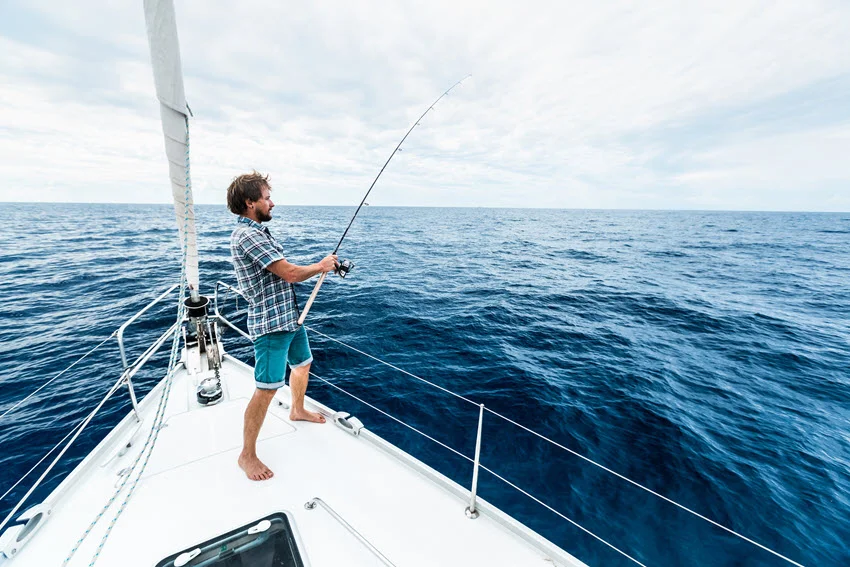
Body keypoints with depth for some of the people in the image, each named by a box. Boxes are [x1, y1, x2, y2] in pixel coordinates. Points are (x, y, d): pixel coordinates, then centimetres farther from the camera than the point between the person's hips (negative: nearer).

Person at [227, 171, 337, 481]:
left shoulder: (257, 231, 13)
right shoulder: (247, 235, -20)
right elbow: (290, 273, -25)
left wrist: (322, 265, 4)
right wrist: (321, 266, -8)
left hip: (289, 316, 11)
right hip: (271, 323, -11)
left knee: (302, 363, 25)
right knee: (267, 388, -3)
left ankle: (298, 410, 49)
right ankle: (247, 455, 17)